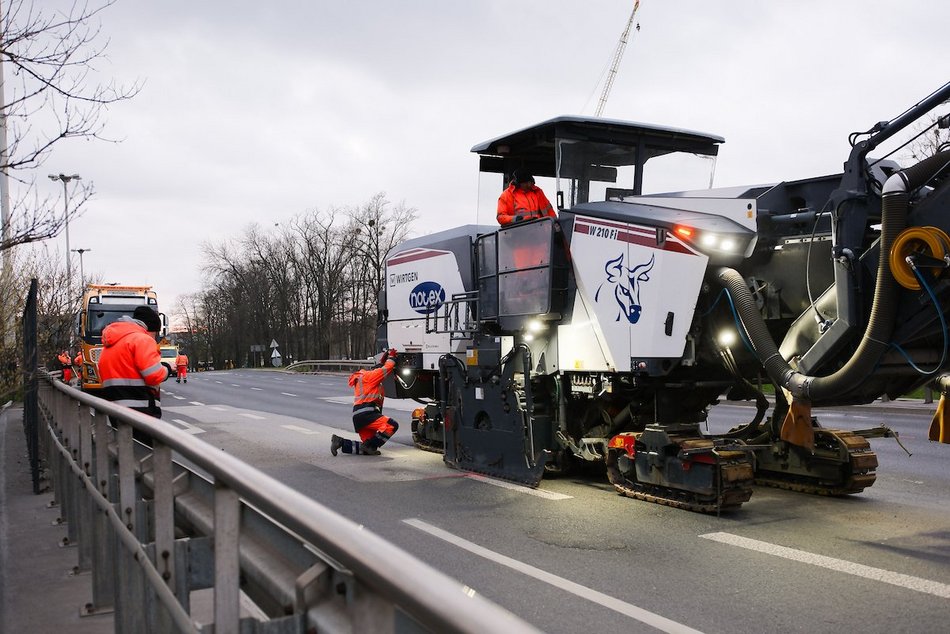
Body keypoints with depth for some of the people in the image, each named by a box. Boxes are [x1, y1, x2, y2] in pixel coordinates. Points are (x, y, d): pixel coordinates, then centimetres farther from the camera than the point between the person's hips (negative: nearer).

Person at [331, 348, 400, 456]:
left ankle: (340, 442, 3)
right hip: (365, 414, -10)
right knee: (392, 425, -22)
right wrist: (391, 357, 15)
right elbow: (387, 368, -2)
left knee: (367, 446, 8)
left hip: (359, 417, 10)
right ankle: (369, 447, -19)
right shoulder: (369, 375, 1)